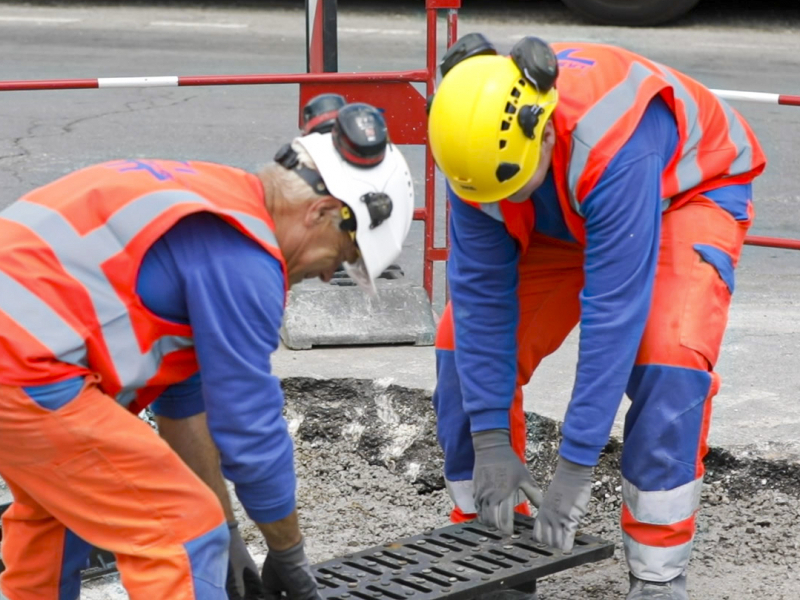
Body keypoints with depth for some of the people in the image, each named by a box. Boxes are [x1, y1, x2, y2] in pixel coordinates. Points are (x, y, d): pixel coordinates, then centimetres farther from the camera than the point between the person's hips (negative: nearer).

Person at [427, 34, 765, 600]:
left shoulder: (612, 145, -44)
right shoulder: (481, 141, -28)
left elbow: (613, 310, -41)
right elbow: (480, 290, -21)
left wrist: (575, 466, -38)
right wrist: (490, 439, -23)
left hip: (689, 191, -5)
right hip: (563, 216, 5)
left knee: (669, 356, -29)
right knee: (463, 341, -9)